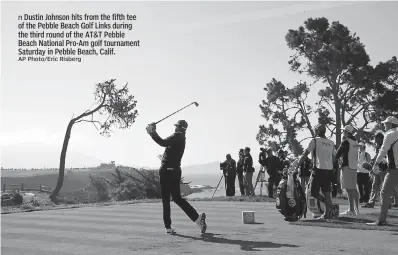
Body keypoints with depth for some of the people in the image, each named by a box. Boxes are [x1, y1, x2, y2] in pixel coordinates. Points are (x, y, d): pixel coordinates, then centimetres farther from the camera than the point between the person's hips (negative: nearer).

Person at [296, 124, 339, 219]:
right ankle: (327, 213, 5)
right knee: (326, 192, 10)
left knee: (313, 192, 0)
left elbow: (304, 155, -6)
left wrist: (296, 166, -4)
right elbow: (334, 158, 14)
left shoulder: (314, 140, -1)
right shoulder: (331, 143, 15)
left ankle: (332, 207, -12)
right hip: (329, 170, 6)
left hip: (318, 169, -6)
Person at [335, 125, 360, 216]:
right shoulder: (356, 142, 12)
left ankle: (351, 210, -6)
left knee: (349, 189, -6)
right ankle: (356, 209, 19)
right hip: (354, 166, 8)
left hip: (347, 167, -8)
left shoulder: (345, 142, -11)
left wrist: (335, 160, 9)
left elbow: (338, 154, -8)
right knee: (353, 188, 14)